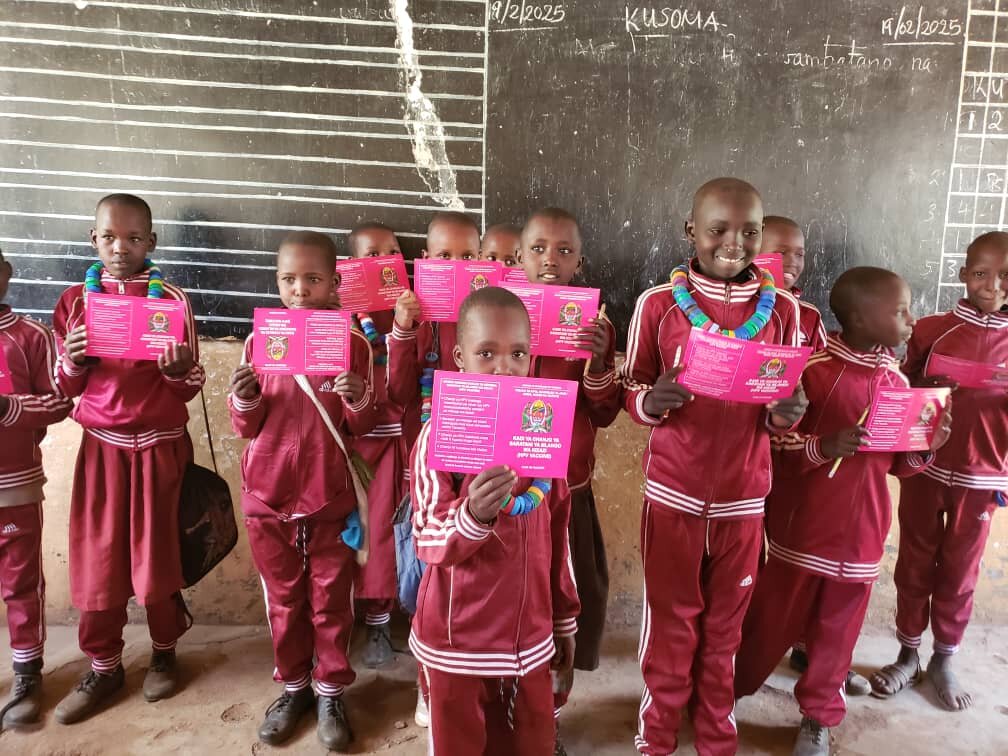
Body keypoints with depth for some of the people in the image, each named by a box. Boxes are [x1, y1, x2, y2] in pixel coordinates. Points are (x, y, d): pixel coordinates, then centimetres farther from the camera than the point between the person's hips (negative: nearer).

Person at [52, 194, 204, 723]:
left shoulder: (172, 300, -5)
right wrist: (73, 362, -14)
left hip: (160, 446, -2)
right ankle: (103, 664, 25)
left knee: (157, 553, 8)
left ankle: (164, 650, 30)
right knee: (96, 556, 7)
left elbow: (190, 388, -3)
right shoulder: (76, 300, 3)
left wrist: (178, 370, -24)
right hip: (101, 445, 2)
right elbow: (64, 388, 6)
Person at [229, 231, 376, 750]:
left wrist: (358, 400, -24)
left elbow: (362, 428, -3)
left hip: (329, 494, -2)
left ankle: (331, 692, 28)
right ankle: (293, 686, 34)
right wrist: (243, 400, -18)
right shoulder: (259, 341, 0)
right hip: (267, 495, 2)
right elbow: (246, 427, 2)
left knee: (331, 599, 10)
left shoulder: (353, 343, -5)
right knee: (283, 599, 16)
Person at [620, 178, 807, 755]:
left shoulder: (782, 309, -1)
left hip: (743, 495, 2)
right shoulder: (659, 303, -7)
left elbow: (789, 405, 7)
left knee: (726, 623, 17)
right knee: (671, 621, 12)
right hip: (672, 492, -2)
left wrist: (787, 414, -16)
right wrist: (652, 401, -23)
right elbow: (631, 391, 0)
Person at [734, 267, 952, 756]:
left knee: (837, 629, 15)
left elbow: (901, 463, 12)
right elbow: (771, 437, -14)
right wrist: (822, 447, -27)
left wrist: (927, 448, -7)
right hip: (802, 526, -4)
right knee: (772, 618, 10)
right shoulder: (812, 367, -15)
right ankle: (732, 688, 33)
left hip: (861, 532, 4)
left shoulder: (897, 382, 4)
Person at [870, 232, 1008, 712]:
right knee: (915, 564, 11)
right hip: (925, 468, 0)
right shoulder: (931, 330, -4)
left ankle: (944, 660, 31)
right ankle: (908, 654, 28)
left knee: (960, 569, 13)